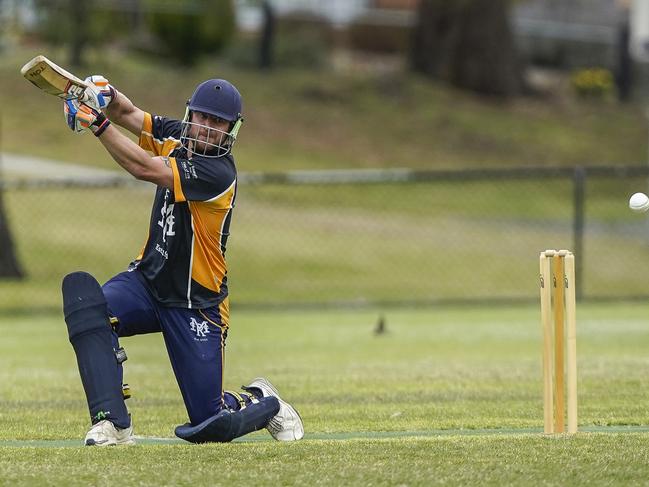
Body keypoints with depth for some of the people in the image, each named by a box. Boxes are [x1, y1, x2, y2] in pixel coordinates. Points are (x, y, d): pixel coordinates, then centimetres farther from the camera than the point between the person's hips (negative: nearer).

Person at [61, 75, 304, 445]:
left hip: (195, 307, -6)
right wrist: (104, 95, -22)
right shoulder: (178, 137, 1)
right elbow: (128, 114, 1)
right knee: (81, 290, -28)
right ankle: (112, 423, -29)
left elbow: (145, 168, -31)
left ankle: (262, 403, 32)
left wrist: (97, 123, -31)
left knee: (211, 425, -7)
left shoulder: (219, 173, -22)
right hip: (148, 281, 6)